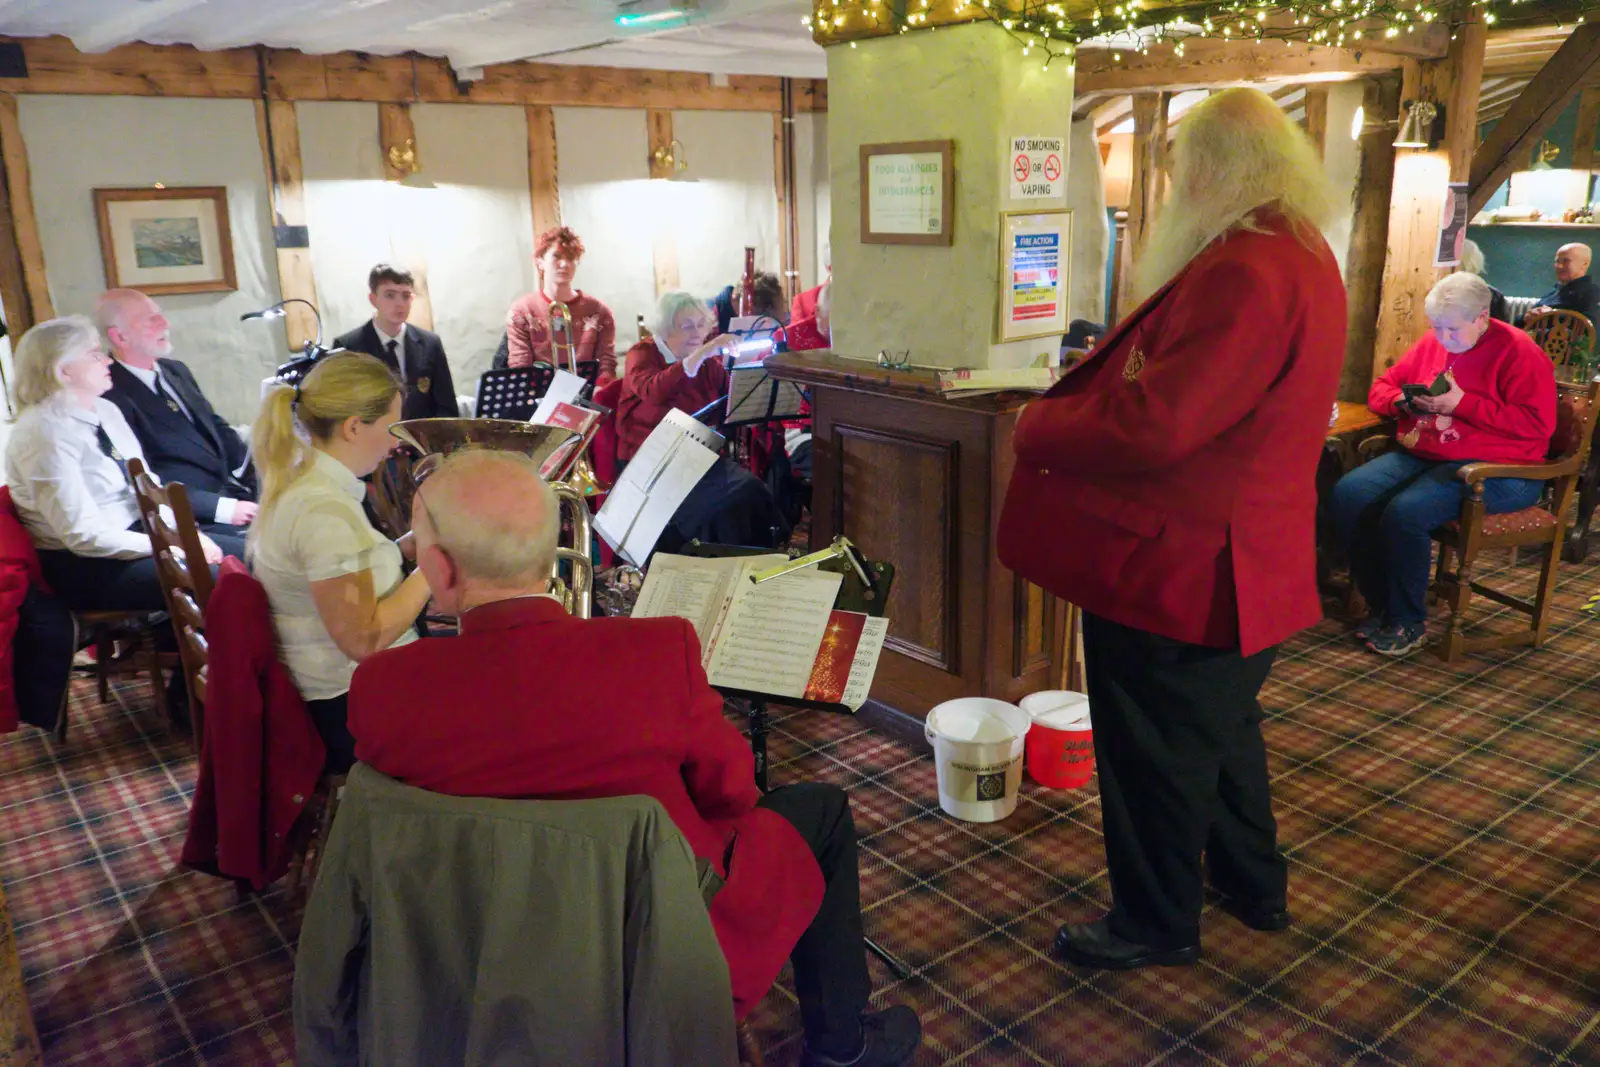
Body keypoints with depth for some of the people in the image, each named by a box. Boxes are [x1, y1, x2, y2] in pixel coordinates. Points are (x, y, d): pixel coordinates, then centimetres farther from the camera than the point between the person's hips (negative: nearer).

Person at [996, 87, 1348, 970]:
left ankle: (1155, 921, 27)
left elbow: (1152, 428, -29)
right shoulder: (1303, 256, 9)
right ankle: (1253, 886, 44)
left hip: (1174, 562, -10)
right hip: (1248, 558, 11)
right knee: (1223, 725, 26)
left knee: (1154, 752, 8)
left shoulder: (1243, 272, -25)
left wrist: (1035, 427, -14)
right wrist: (1074, 406, 5)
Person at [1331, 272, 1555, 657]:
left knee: (1404, 513, -32)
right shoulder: (1432, 344, 12)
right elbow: (1382, 387, 21)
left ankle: (1409, 621, -10)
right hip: (1421, 456, 7)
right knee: (1346, 496, -17)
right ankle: (1384, 607, -4)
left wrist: (1463, 404, -18)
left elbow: (1538, 423, -16)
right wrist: (1402, 401, -3)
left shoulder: (1518, 352, -7)